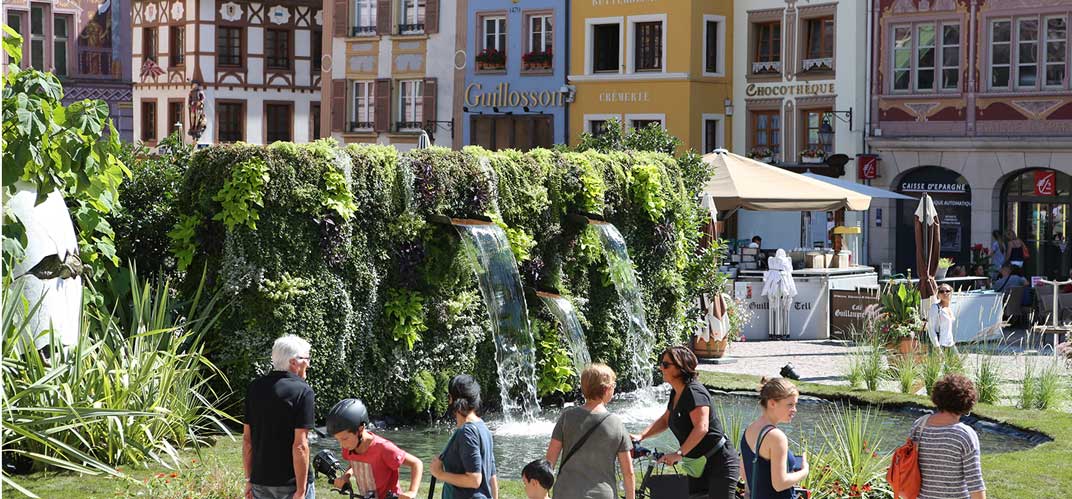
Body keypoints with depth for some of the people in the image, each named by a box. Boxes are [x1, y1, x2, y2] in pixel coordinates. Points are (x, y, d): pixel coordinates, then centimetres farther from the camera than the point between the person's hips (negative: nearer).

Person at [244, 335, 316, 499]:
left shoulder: (255, 387, 5)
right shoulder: (302, 391, -12)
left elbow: (247, 439, 7)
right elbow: (300, 445, -17)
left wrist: (249, 479, 14)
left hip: (260, 480, 5)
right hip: (291, 482, -5)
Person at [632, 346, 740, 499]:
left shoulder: (694, 392, -21)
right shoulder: (676, 393, 9)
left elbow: (701, 427, -32)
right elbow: (665, 420, 24)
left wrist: (679, 453, -36)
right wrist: (641, 436, 10)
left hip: (720, 462, -10)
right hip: (698, 464, 10)